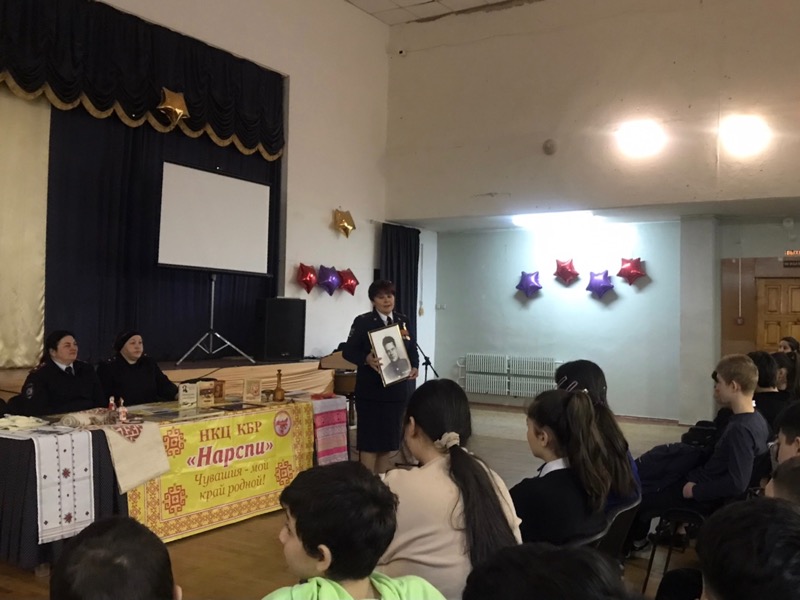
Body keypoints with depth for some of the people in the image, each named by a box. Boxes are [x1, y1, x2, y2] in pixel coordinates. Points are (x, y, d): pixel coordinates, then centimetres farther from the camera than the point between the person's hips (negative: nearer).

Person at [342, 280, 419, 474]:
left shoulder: (403, 321, 10)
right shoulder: (363, 321, -4)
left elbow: (412, 349, 13)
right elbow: (348, 351, -8)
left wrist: (414, 367, -7)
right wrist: (366, 359, -26)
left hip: (397, 389, 5)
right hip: (370, 390, -5)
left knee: (390, 438, 11)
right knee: (369, 439, -1)